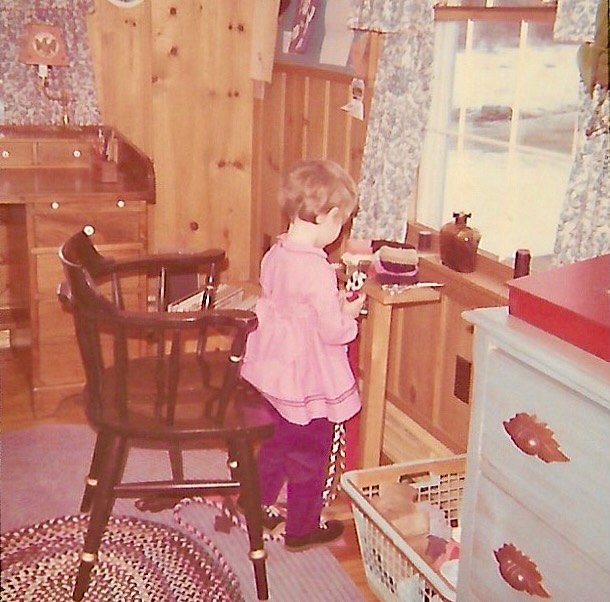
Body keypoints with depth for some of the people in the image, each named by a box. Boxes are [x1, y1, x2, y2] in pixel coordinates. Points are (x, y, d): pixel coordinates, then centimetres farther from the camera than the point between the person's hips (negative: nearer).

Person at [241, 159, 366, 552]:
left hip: (274, 372, 8)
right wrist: (349, 312, -3)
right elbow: (332, 331, -23)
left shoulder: (275, 256, -1)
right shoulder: (318, 271, -27)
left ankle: (259, 509, 39)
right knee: (310, 456, 11)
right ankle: (301, 528, 27)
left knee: (276, 444, 25)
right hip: (308, 383, -8)